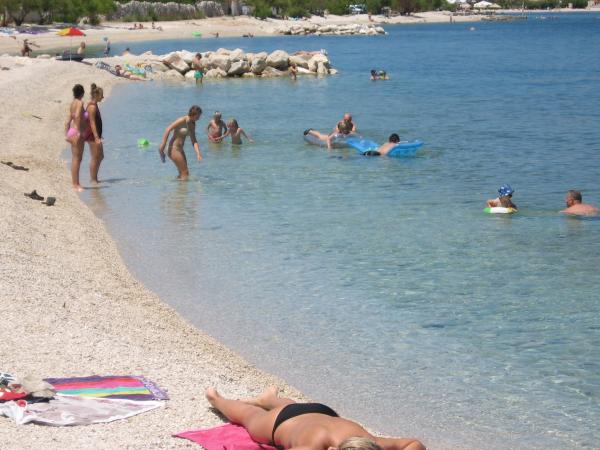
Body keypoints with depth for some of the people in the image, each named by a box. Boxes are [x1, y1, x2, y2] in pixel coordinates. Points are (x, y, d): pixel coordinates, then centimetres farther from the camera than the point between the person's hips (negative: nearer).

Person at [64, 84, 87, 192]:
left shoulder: (73, 103, 14)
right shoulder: (80, 103, -12)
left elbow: (68, 120, 16)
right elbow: (77, 116, -28)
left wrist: (66, 134, 17)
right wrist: (79, 131, -25)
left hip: (72, 132, 9)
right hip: (77, 132, -9)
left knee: (77, 158, 14)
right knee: (76, 158, -6)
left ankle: (75, 183, 20)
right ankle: (76, 184, -5)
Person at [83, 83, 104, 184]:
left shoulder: (94, 105, 13)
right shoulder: (92, 107, -17)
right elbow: (92, 123, -22)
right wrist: (96, 137, -26)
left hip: (95, 135, 10)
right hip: (92, 135, -10)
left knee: (100, 156, 16)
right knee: (94, 158, -3)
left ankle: (94, 178, 23)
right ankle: (93, 180, 3)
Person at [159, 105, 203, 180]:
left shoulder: (192, 125, 9)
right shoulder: (182, 120, -15)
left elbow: (194, 141, 7)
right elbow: (168, 129, -20)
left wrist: (198, 153, -7)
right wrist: (163, 144, -24)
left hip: (180, 149, 9)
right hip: (173, 148, -9)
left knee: (182, 173, 16)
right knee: (185, 172, -9)